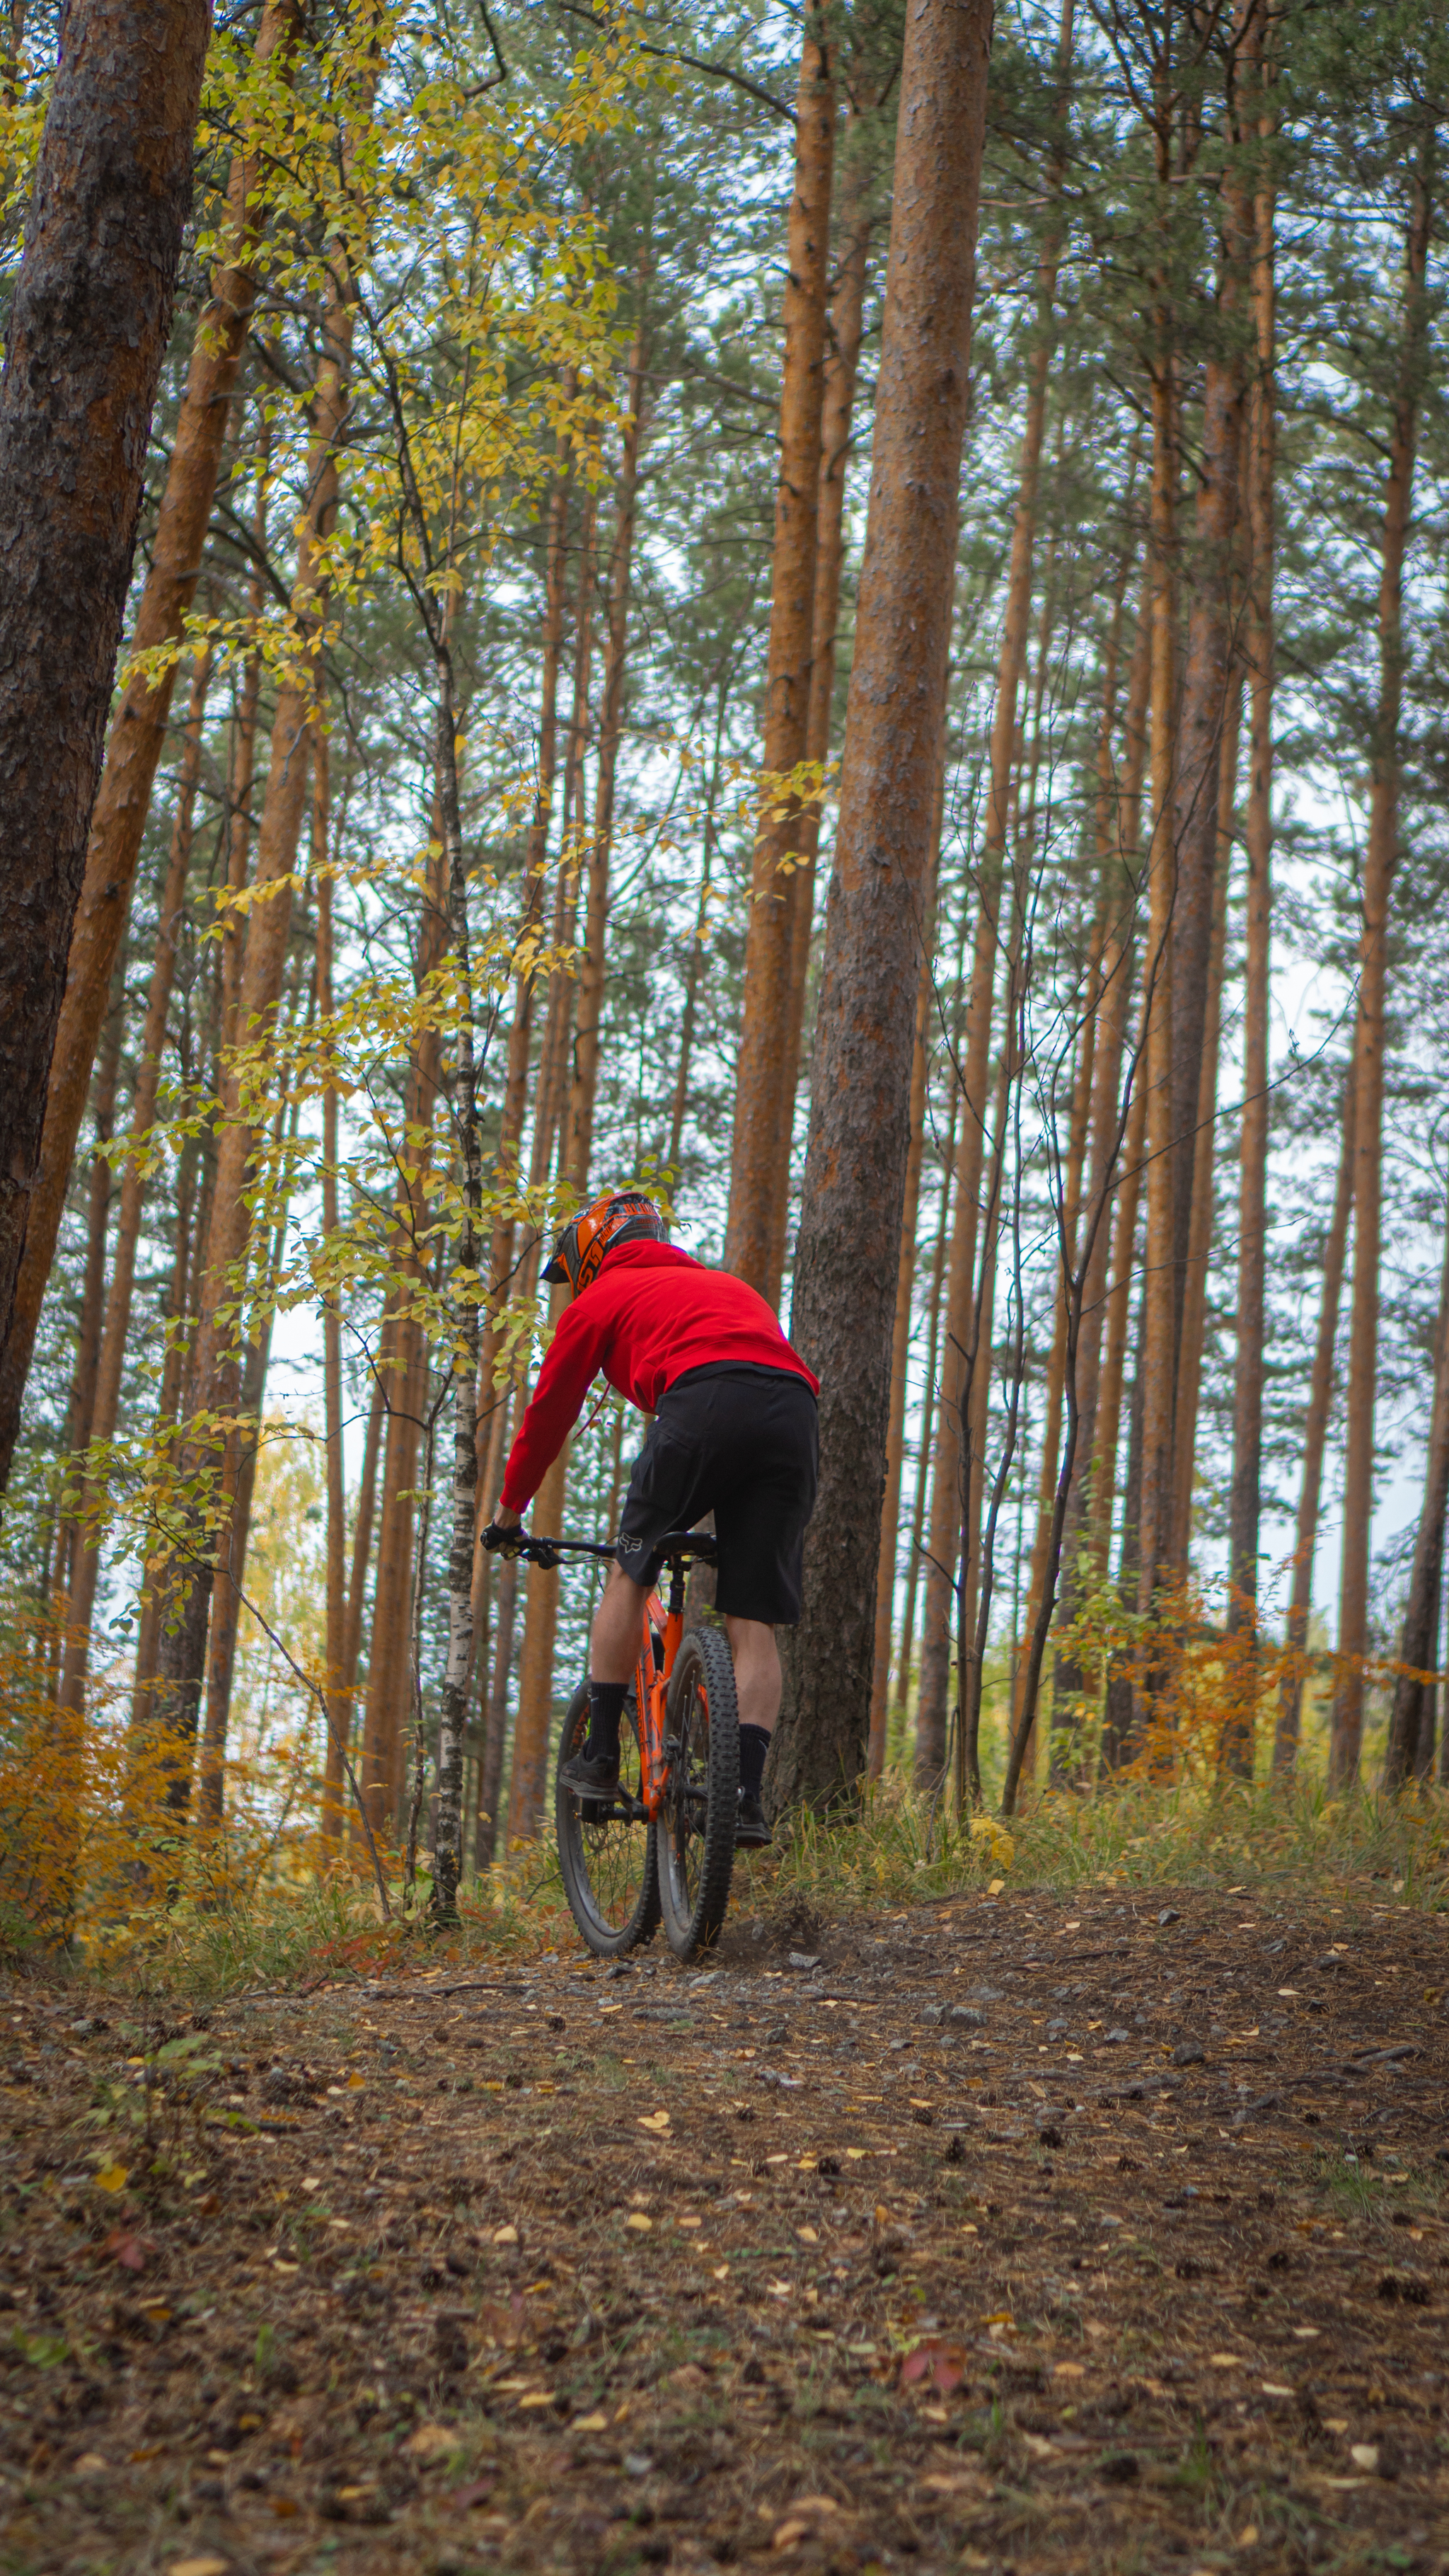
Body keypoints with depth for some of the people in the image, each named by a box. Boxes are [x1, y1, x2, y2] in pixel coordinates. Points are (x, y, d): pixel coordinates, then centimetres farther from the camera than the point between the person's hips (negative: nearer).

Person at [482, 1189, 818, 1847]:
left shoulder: (601, 1298, 24)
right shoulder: (730, 1284, 41)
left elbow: (549, 1411, 27)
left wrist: (508, 1509, 40)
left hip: (703, 1403, -4)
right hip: (795, 1414, 5)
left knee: (629, 1573, 15)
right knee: (753, 1622, 6)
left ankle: (600, 1756, 15)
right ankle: (747, 1793, -4)